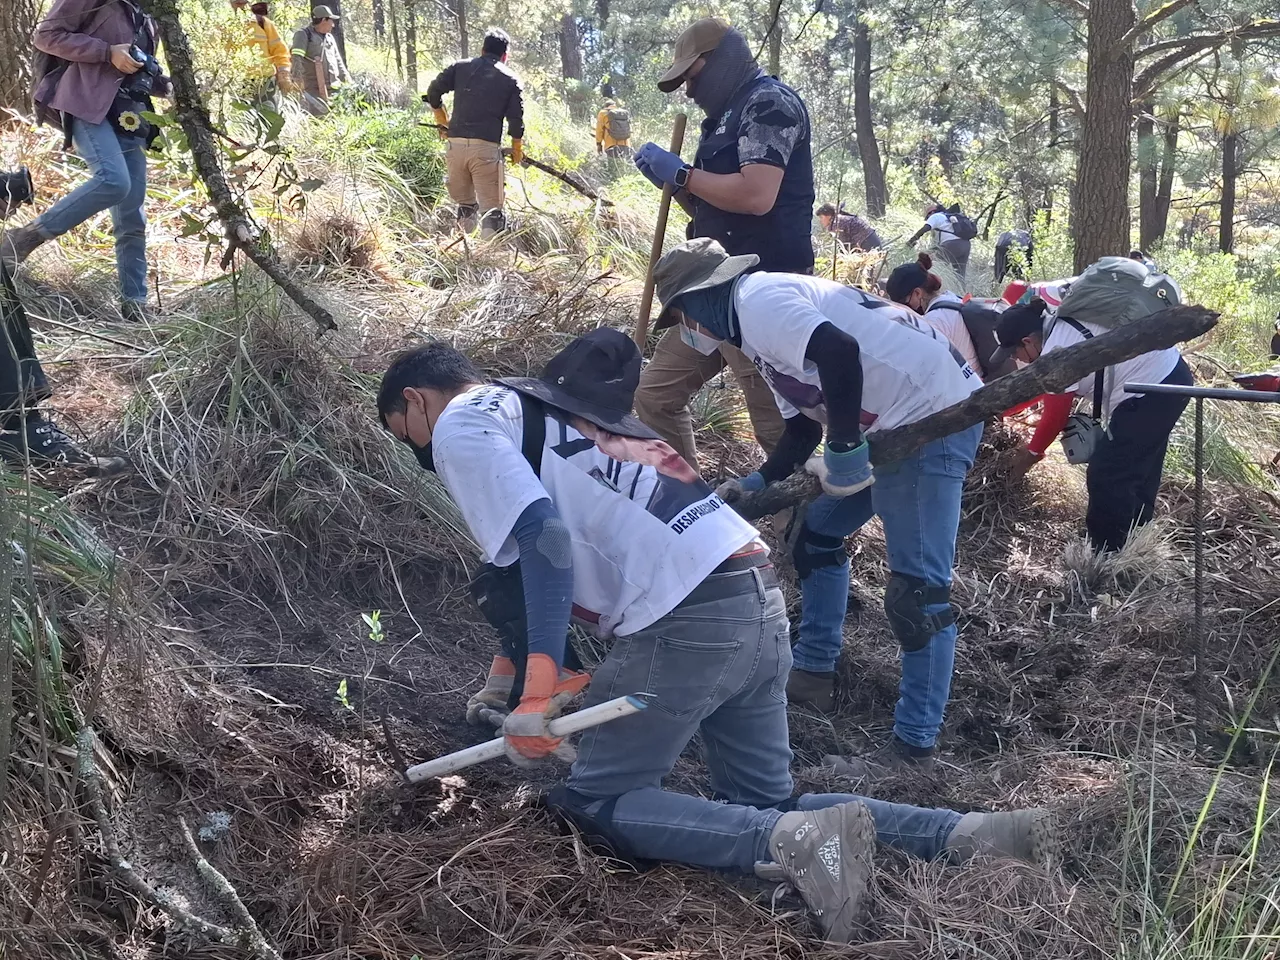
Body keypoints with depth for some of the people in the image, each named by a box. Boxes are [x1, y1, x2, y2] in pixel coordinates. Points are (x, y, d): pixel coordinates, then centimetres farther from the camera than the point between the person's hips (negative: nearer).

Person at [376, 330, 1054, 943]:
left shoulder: (460, 423, 2)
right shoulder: (548, 407, 29)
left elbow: (543, 538, -15)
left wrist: (538, 691, -18)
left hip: (691, 619, -9)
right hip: (758, 600, 9)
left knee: (595, 804, 5)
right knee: (766, 806, 18)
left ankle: (801, 843, -14)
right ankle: (969, 834, 5)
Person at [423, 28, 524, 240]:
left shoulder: (459, 68, 13)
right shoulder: (511, 80, 7)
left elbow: (433, 92, 10)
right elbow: (516, 119, 4)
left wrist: (443, 122, 26)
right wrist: (517, 150, 18)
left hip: (456, 144, 3)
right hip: (486, 147, -3)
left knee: (464, 203, 18)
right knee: (491, 206, -2)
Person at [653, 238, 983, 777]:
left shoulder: (758, 300, -14)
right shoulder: (763, 326, 19)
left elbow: (839, 352, -31)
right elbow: (802, 427, 22)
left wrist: (843, 449, -26)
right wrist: (755, 485, 16)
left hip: (935, 418, -11)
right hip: (894, 426, 11)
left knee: (917, 591, -9)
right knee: (817, 534, 21)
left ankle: (914, 748, -4)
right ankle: (813, 675, 31)